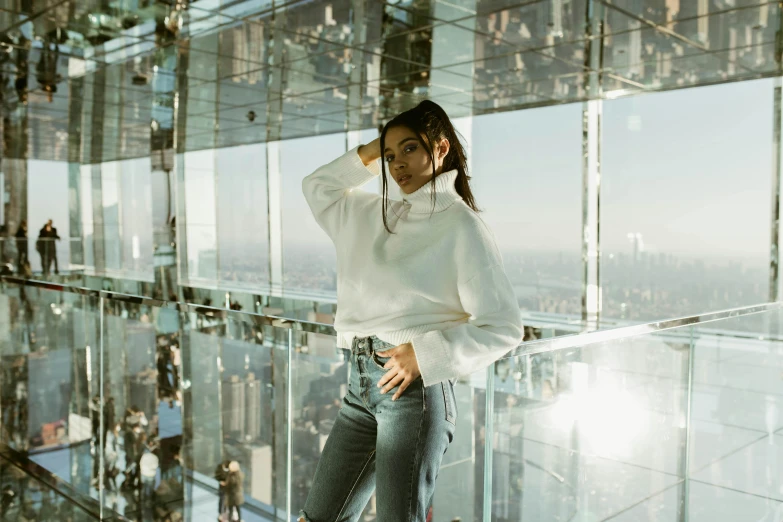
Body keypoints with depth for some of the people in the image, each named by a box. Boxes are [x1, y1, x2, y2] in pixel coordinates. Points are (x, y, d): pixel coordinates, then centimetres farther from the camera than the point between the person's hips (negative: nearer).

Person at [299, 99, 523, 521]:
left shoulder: (461, 225, -6)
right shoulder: (375, 215, 14)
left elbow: (504, 327, -9)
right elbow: (316, 188, 30)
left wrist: (426, 355, -17)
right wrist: (367, 155, 17)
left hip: (413, 388, -7)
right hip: (361, 384, 7)